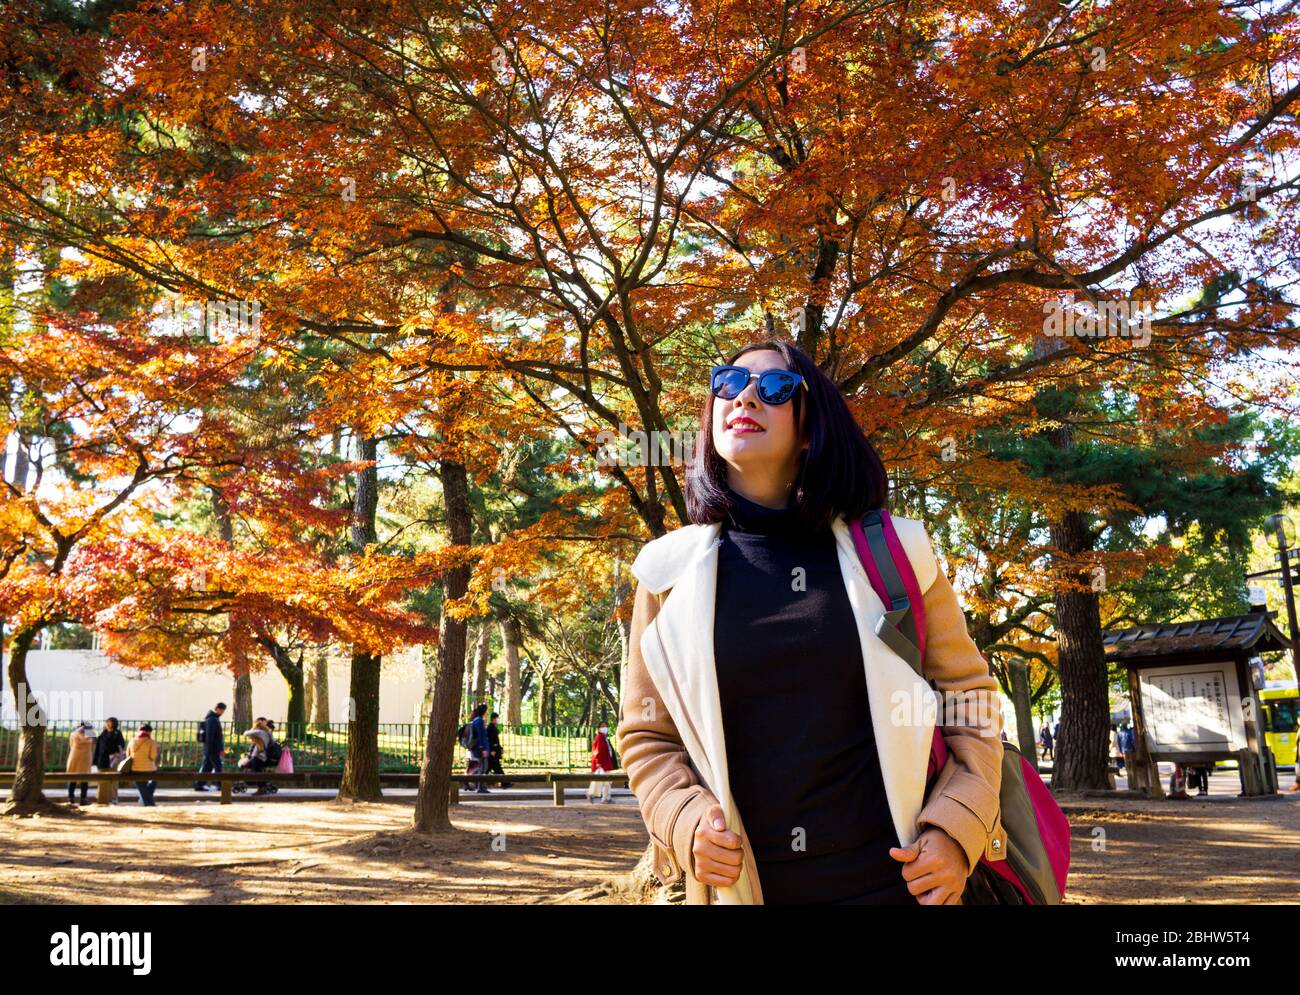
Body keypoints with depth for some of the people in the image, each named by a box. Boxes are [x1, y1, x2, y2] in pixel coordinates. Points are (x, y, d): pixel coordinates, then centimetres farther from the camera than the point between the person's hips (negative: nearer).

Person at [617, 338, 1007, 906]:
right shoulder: (670, 571, 0)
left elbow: (968, 693, 6)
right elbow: (646, 734, 7)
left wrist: (957, 829, -6)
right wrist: (684, 821, -10)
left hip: (893, 880, 0)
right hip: (739, 885, 1)